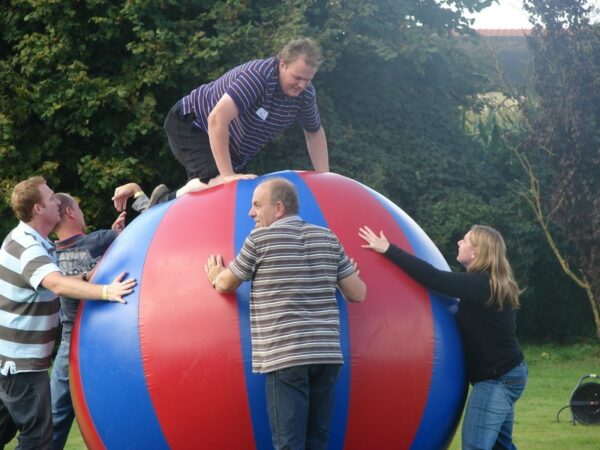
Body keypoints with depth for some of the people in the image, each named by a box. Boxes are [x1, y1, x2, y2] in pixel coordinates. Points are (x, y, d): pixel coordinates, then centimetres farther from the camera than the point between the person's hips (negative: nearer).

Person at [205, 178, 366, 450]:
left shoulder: (260, 239, -2)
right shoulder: (327, 239, 11)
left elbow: (226, 285, 11)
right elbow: (358, 294, 13)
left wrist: (215, 277, 35)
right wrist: (341, 276, 35)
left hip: (285, 357, -5)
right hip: (327, 355, 5)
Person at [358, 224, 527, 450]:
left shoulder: (478, 285, -19)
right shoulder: (492, 285, 11)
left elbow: (431, 277, -23)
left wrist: (388, 250, -21)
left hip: (496, 379, -10)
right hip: (504, 375, 10)